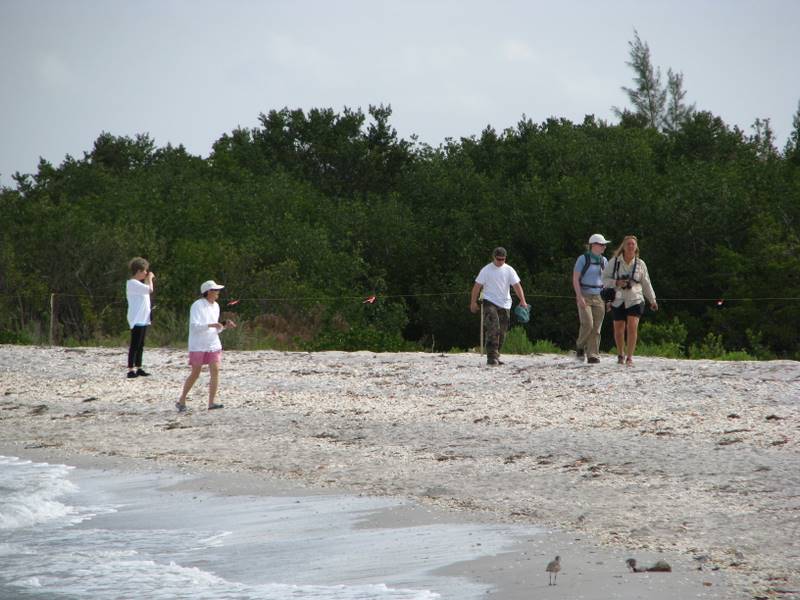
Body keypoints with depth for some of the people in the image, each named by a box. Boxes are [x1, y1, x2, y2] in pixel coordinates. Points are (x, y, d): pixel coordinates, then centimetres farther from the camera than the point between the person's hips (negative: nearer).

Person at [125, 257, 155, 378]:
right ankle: (131, 370, -9)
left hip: (143, 319, 10)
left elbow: (148, 291, 21)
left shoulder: (137, 283, 17)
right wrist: (150, 279, -7)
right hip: (137, 319, -10)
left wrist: (149, 280, 13)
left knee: (140, 345, 12)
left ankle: (138, 369, 17)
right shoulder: (132, 283, -15)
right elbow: (150, 289, -24)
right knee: (135, 345, -9)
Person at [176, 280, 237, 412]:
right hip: (198, 345, -6)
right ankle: (181, 401, 14)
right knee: (195, 374, 0)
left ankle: (211, 402, -7)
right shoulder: (197, 306, -11)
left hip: (213, 345, 6)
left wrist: (225, 326, -1)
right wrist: (211, 325, -30)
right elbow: (194, 326, -21)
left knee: (215, 371, -8)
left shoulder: (215, 306, 10)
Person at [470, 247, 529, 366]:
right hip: (490, 303, -4)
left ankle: (495, 356, 18)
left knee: (502, 331, 7)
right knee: (493, 329, -19)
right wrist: (473, 302, -2)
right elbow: (477, 286, 1)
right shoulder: (486, 270, -3)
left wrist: (522, 300, -15)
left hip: (504, 304, 4)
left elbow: (517, 285, -3)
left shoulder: (509, 270, 3)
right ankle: (492, 357, -22)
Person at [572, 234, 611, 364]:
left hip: (599, 298, 5)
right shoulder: (583, 259, -3)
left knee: (596, 328, -2)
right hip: (585, 296, -5)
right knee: (587, 324, -17)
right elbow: (575, 279, -6)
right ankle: (580, 346, 9)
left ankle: (593, 355, 0)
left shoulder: (604, 261, 12)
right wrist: (579, 297, -15)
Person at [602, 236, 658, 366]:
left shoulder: (640, 264, 3)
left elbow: (646, 283, 13)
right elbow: (605, 278, 3)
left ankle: (629, 356, -10)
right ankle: (620, 355, 27)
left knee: (632, 327, -15)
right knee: (619, 329, 6)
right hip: (618, 300, 0)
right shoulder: (614, 262, -1)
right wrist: (616, 283, -16)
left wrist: (652, 300, 19)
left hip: (635, 300, 0)